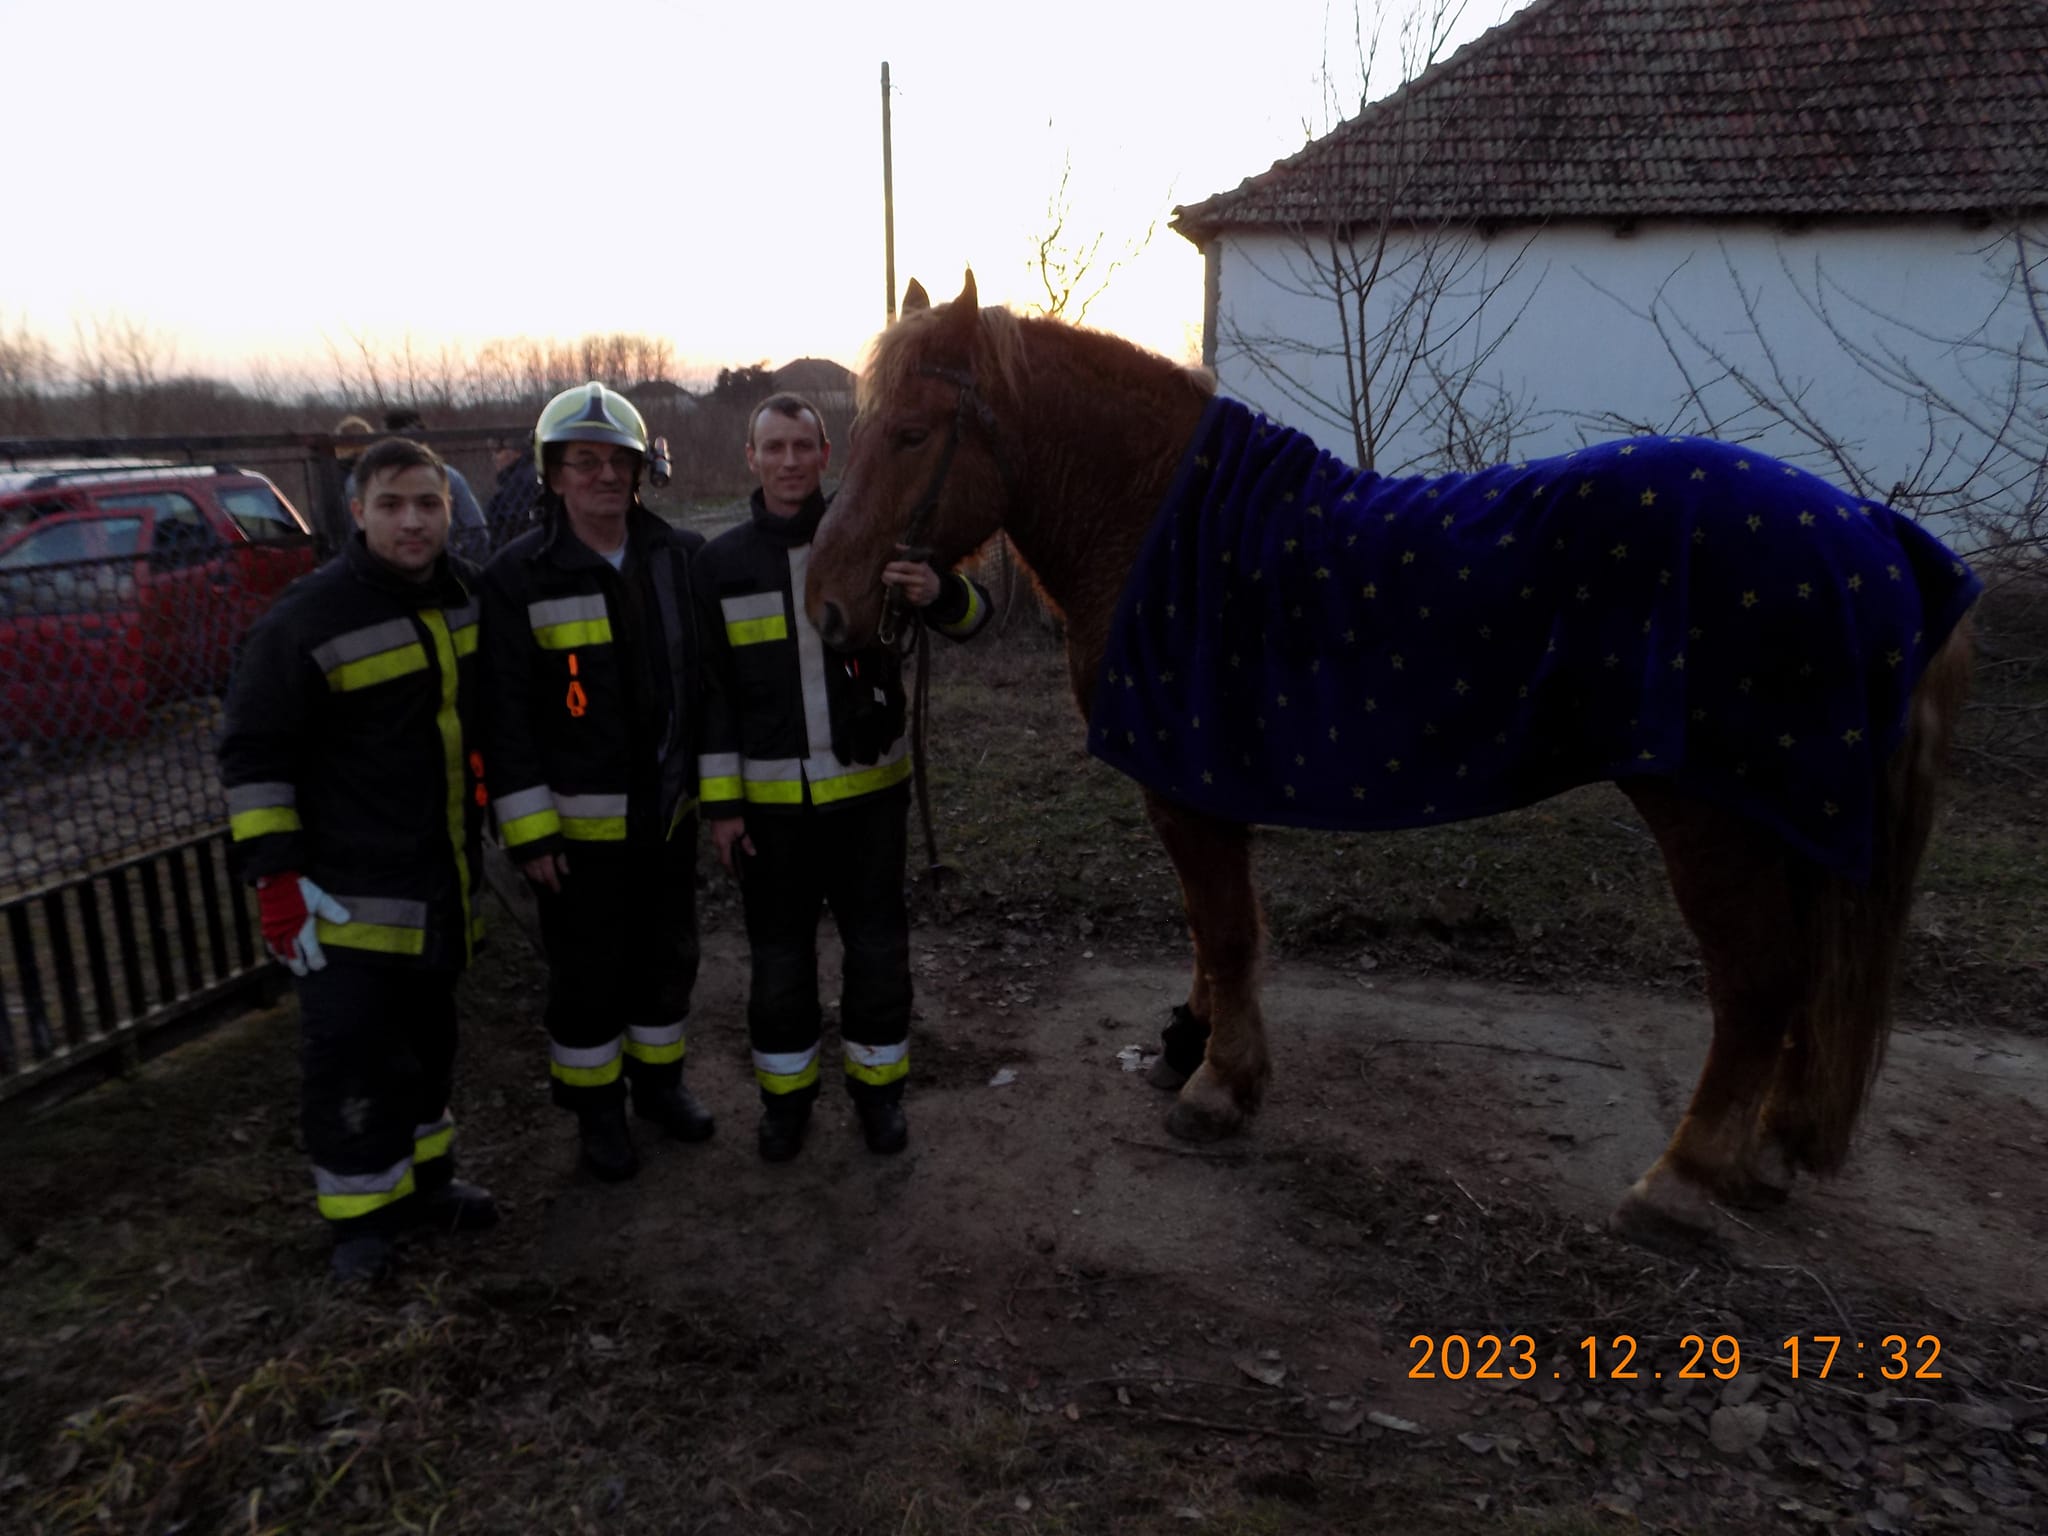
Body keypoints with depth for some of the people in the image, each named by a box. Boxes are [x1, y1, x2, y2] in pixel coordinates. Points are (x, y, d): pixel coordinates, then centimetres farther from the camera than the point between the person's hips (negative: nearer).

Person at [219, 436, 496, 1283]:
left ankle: (423, 1177, 35)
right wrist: (275, 876, -17)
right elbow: (253, 751, -13)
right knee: (348, 1052, 0)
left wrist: (482, 786, 20)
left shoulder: (464, 593, 2)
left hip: (441, 881, 7)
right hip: (349, 888, -6)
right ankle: (362, 1211, 18)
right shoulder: (309, 617, -17)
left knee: (428, 1036, 18)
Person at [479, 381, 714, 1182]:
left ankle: (659, 1080, 39)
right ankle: (597, 1108, 29)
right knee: (587, 973, 9)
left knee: (668, 957, 17)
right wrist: (528, 830, -13)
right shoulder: (518, 576, -10)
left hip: (668, 809, 4)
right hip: (577, 821, -4)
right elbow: (505, 714, -11)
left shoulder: (681, 558, 1)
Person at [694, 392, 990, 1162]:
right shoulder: (721, 562, 0)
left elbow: (970, 618, -9)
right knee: (779, 954, 13)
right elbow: (713, 691, 1)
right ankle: (785, 1093, 33)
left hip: (868, 787, 0)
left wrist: (939, 593, -33)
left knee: (879, 946, 11)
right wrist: (721, 802, -2)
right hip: (771, 798, 1)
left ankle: (878, 1085, 31)